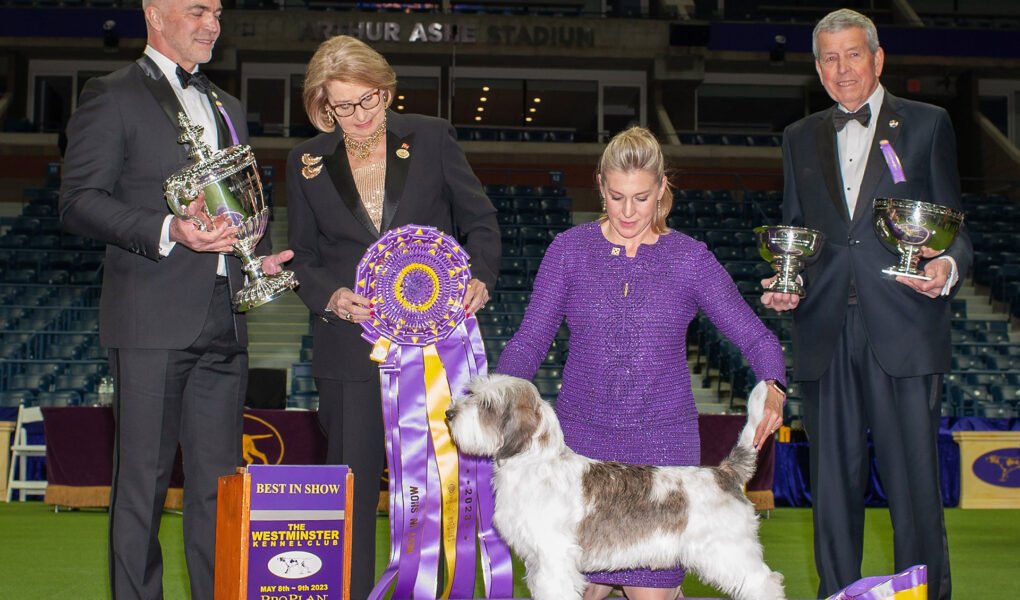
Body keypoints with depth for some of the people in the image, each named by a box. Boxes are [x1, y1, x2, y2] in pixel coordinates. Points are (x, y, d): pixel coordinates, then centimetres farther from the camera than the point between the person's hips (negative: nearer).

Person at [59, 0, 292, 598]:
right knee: (144, 476, -1)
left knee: (218, 478, 7)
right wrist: (167, 231, -20)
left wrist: (260, 257, 8)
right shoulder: (112, 97, 0)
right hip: (153, 319, -6)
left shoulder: (227, 107, 22)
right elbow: (79, 201, -8)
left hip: (224, 321, 6)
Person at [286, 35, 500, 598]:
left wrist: (479, 277, -12)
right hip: (350, 347, 1)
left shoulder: (431, 138, 2)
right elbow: (304, 258, 11)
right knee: (352, 481, 3)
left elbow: (480, 220, 7)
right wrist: (331, 295, -10)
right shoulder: (307, 162, 6)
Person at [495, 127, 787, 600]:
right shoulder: (569, 249, 0)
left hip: (662, 439, -1)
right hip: (582, 436, 1)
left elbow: (755, 337, -3)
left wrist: (772, 389, -24)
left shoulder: (689, 258, -1)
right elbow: (531, 338, -2)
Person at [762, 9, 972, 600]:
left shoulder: (927, 124, 7)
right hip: (825, 335, 3)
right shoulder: (800, 138, 17)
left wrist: (948, 267, -16)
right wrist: (782, 284, -1)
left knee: (914, 481, -5)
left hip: (904, 332, -3)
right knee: (834, 483, 8)